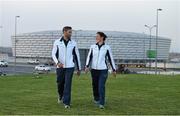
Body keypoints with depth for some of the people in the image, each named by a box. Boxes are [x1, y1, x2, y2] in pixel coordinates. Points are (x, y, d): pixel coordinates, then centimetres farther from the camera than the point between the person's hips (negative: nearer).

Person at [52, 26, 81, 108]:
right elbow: (53, 54, -5)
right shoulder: (57, 42, -2)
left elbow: (77, 56, 7)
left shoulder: (73, 43, 1)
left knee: (68, 84, -10)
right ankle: (61, 95, 42)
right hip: (60, 67, 1)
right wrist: (57, 63, -25)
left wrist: (79, 69, 9)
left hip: (70, 67, 0)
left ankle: (66, 103, -6)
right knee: (60, 83, 11)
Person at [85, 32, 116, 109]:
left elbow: (110, 59, 4)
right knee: (95, 85, 12)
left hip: (103, 70, -3)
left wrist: (114, 70, 6)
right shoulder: (93, 47, 4)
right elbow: (89, 57, 0)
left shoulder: (107, 47, -1)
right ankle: (96, 98, 38)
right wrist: (87, 66, -15)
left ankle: (101, 104, -11)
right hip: (94, 69, 3)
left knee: (101, 86, -14)